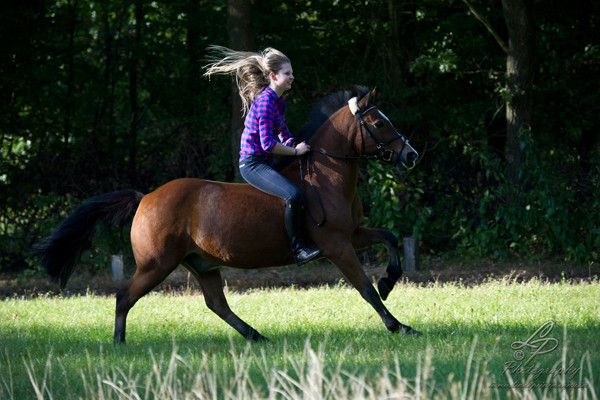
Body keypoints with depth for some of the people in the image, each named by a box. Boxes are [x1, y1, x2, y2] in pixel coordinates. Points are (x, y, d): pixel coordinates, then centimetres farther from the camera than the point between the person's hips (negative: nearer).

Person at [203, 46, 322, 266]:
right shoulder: (265, 102, -17)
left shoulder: (279, 102, 14)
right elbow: (268, 143, -23)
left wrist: (298, 146, 8)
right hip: (253, 163, -11)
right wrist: (296, 151, -13)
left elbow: (284, 136, 25)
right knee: (293, 194, -29)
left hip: (265, 164, 11)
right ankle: (298, 249, -25)